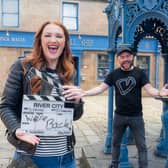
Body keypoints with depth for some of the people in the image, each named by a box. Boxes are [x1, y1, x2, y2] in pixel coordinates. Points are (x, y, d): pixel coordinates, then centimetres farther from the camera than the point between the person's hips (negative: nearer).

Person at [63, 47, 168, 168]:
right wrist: (83, 93, -22)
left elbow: (149, 89, -16)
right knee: (116, 142, 20)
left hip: (136, 116, -2)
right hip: (119, 115, 3)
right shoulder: (114, 74, -1)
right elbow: (101, 88, -6)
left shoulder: (140, 73, -6)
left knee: (141, 145, 7)